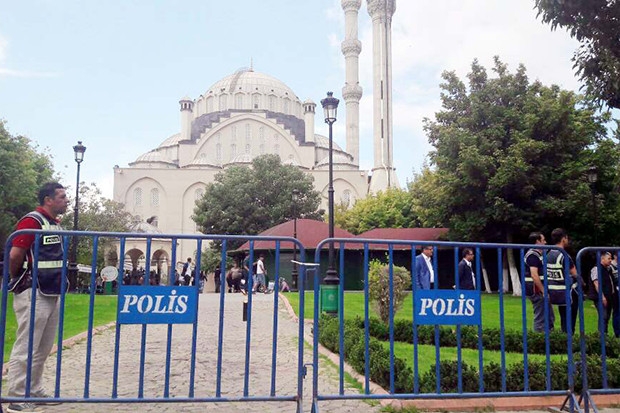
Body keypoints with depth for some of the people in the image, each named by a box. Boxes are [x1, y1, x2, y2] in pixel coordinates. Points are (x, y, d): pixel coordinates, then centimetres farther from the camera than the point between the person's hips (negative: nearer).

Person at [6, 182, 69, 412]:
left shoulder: (55, 225, 14)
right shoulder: (32, 221, -13)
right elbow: (14, 256, -17)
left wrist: (60, 282, 12)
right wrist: (18, 280, -2)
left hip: (52, 293, 9)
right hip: (33, 294, -9)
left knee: (43, 349, 16)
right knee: (26, 349, -3)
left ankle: (35, 391, 27)